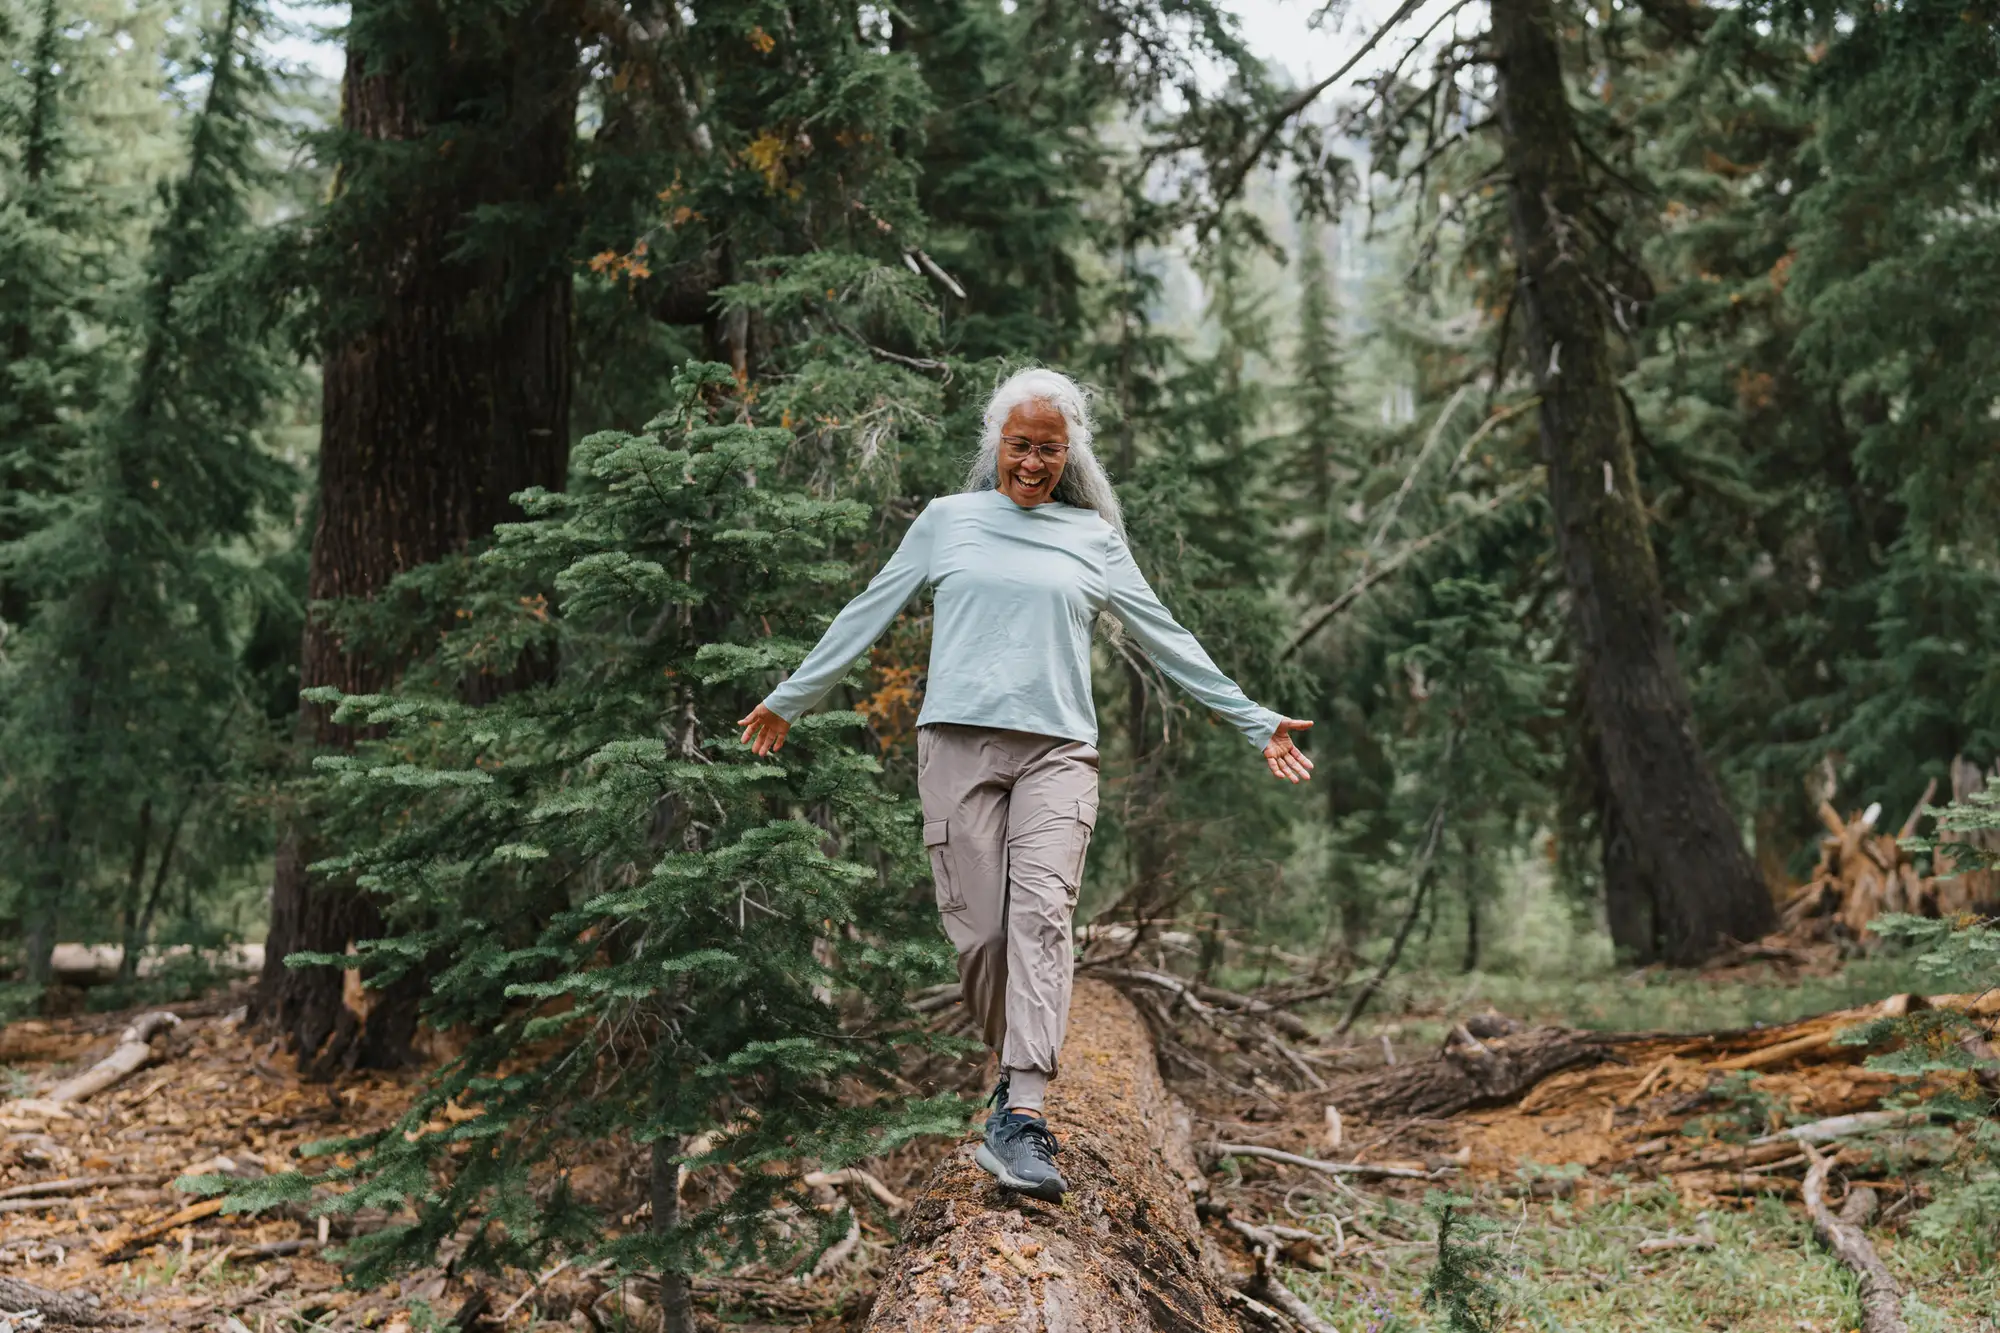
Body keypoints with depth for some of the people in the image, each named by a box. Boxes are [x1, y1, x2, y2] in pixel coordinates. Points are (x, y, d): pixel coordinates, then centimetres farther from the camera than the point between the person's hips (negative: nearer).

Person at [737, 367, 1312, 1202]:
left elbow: (1166, 638, 18)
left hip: (1058, 749, 0)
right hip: (959, 740, 0)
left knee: (1041, 914, -18)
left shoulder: (1093, 537, 16)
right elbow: (868, 616, 20)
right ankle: (1013, 1067, 15)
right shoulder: (947, 521, 15)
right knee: (979, 929, -7)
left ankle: (1022, 1119, -25)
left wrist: (1255, 722, 16)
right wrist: (791, 698, 22)